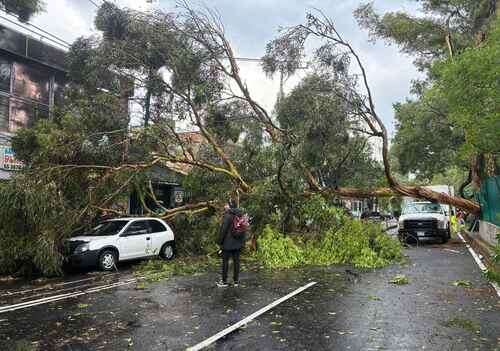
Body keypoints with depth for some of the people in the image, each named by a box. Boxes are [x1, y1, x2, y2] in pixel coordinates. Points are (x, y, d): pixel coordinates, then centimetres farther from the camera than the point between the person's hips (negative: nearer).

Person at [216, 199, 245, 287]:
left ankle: (224, 281, 12)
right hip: (238, 243, 6)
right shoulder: (240, 215, 5)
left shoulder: (227, 216, -15)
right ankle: (236, 281, 17)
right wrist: (242, 241, 19)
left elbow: (223, 229, -16)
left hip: (228, 243, -6)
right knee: (236, 261, 10)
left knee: (225, 261, 4)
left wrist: (220, 241, -5)